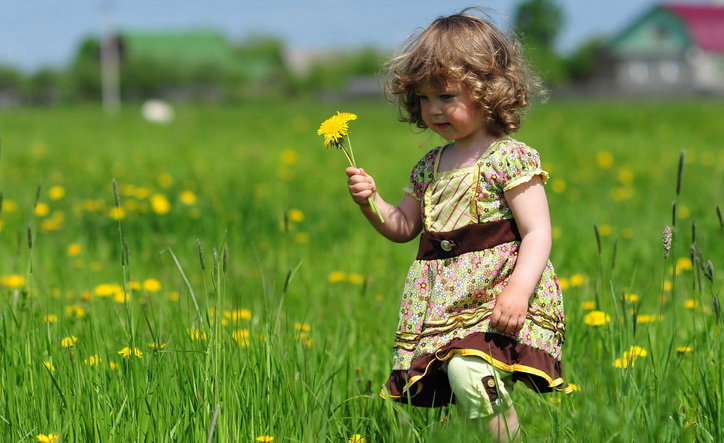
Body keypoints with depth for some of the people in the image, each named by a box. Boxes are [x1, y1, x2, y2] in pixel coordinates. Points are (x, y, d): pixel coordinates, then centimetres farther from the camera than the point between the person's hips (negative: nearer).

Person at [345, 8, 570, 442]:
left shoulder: (509, 158, -5)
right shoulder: (430, 167, 17)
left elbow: (538, 232, -11)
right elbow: (403, 226, 28)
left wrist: (519, 289, -25)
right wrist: (371, 201, 8)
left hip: (496, 294, -7)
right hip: (444, 302, 7)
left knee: (468, 373, -29)